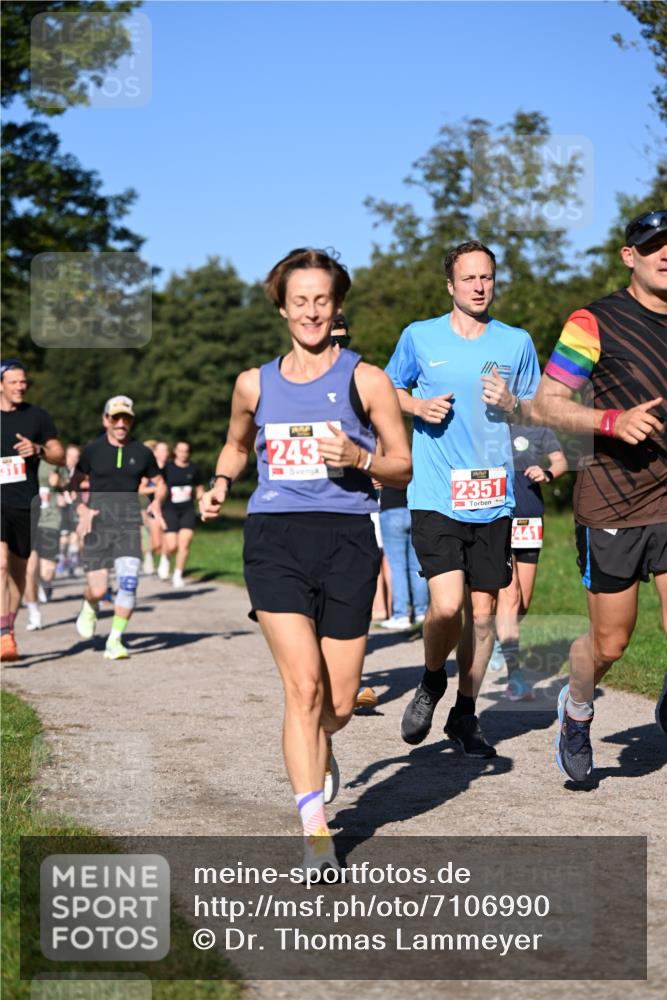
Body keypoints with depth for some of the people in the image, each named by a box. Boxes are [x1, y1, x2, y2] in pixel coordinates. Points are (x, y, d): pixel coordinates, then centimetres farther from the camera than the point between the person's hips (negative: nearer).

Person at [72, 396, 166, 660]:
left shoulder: (142, 452, 5)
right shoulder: (92, 450, 1)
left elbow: (159, 483, 18)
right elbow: (74, 484, 11)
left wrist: (156, 502, -3)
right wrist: (82, 511, -6)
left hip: (129, 525, 1)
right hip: (98, 525, -1)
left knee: (128, 583, -16)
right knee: (98, 590, -5)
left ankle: (115, 641, -4)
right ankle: (90, 608, 34)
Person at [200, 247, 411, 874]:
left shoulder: (364, 380, 5)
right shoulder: (255, 384, 12)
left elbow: (403, 469, 6)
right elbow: (237, 445, 32)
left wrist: (360, 458, -12)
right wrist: (220, 484, 15)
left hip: (347, 539, 0)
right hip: (274, 539, 0)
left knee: (338, 703, 3)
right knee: (303, 684, -17)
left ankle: (317, 751, 41)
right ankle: (315, 831, -13)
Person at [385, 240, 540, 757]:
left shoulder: (517, 343, 7)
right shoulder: (420, 337, 3)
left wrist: (511, 405, -8)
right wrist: (419, 407, -4)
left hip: (493, 498, 2)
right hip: (435, 495, -2)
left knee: (482, 610, 6)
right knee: (447, 605, -16)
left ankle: (465, 714, 23)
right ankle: (432, 683, 15)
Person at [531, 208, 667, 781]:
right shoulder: (596, 322, -5)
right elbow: (544, 405, -7)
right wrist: (612, 421, -20)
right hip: (611, 502, -3)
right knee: (610, 642, 5)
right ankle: (577, 711, 36)